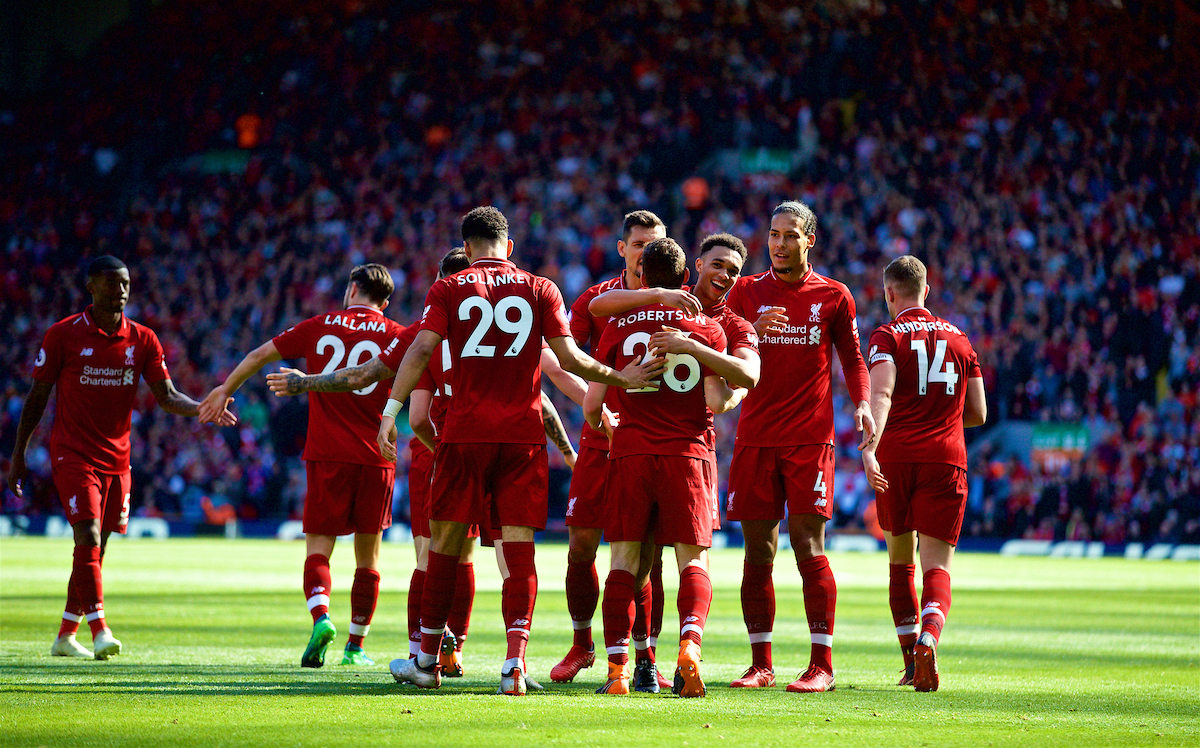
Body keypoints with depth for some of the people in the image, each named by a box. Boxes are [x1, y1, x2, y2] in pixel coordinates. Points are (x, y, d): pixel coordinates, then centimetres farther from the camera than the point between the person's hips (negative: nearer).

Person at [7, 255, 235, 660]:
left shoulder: (142, 339, 4)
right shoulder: (63, 335, -6)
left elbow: (166, 395, 3)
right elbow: (37, 396, 0)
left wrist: (204, 408, -16)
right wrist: (18, 454, -1)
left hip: (116, 458, 4)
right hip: (73, 455, -4)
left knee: (95, 547, 9)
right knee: (88, 538, -17)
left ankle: (66, 636, 20)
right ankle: (100, 630, -21)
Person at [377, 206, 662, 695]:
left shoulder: (448, 289, 5)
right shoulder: (540, 290, 8)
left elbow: (421, 350, -6)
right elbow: (569, 358, 1)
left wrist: (391, 411, -8)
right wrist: (619, 379, 13)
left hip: (465, 433, -1)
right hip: (523, 434, 1)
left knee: (445, 543, 8)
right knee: (519, 548, 0)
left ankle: (427, 660, 14)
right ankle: (515, 660, -13)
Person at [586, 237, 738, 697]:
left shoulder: (620, 327, 7)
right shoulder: (707, 327, 4)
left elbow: (591, 404, 8)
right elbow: (717, 402, -2)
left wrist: (604, 426, 29)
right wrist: (737, 394, 20)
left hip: (630, 452, 1)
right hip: (686, 453, 0)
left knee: (625, 560, 5)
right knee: (693, 560, 3)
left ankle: (617, 666, -5)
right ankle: (690, 645, -22)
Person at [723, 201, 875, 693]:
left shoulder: (833, 296, 6)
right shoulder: (747, 292, 9)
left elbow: (851, 357, 13)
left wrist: (862, 404, -5)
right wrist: (752, 334, -14)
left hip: (810, 439, -2)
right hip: (755, 439, 2)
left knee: (809, 546, -9)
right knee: (758, 554, 3)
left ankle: (822, 665, -7)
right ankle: (760, 664, 9)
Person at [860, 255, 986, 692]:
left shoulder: (887, 337, 2)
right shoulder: (958, 338, 15)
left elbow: (881, 395, -16)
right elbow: (978, 414, 16)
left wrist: (869, 449, -28)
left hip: (895, 458, -1)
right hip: (946, 458, 1)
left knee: (901, 559, 16)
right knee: (937, 565, -3)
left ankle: (911, 659, 18)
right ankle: (928, 636, -32)